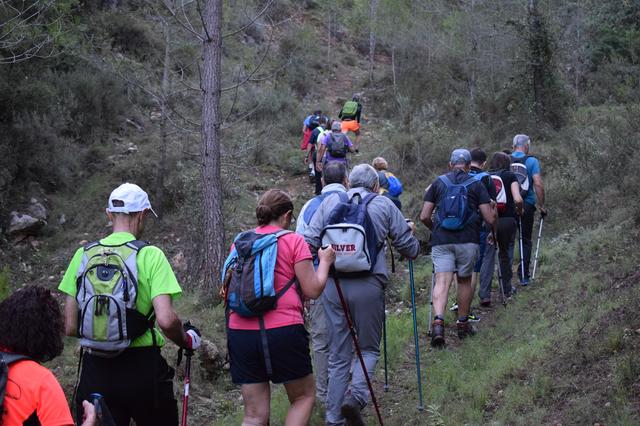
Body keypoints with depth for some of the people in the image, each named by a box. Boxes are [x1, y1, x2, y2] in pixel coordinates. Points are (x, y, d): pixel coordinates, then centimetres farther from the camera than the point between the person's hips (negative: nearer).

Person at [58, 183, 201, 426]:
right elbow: (166, 320, -18)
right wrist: (187, 340, 2)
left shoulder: (83, 255, 3)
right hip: (142, 367, -3)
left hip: (94, 370, 3)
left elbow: (70, 327, 2)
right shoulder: (150, 255, -8)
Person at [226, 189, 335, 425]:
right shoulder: (293, 240, -1)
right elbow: (312, 290, -3)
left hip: (240, 332, 4)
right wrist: (325, 261, 13)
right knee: (304, 396, 16)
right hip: (283, 330, -4)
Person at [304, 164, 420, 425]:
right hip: (368, 284, -2)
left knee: (338, 355, 12)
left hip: (332, 284, 2)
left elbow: (310, 242, 4)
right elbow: (410, 248, 9)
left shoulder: (330, 201, 11)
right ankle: (356, 394, -11)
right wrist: (412, 234, 30)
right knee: (369, 348, 14)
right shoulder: (384, 205, 6)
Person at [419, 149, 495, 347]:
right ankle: (463, 324, 25)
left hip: (441, 240, 0)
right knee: (465, 281, 15)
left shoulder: (438, 183, 10)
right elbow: (489, 219, 0)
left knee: (441, 281, -7)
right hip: (468, 240, 0)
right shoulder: (476, 185, 5)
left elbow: (424, 216, 7)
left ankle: (438, 321, -28)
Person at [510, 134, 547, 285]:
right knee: (525, 241, 10)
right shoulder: (532, 161, -4)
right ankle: (523, 276, 11)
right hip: (527, 205, -2)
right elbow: (538, 185, -12)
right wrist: (541, 205, -3)